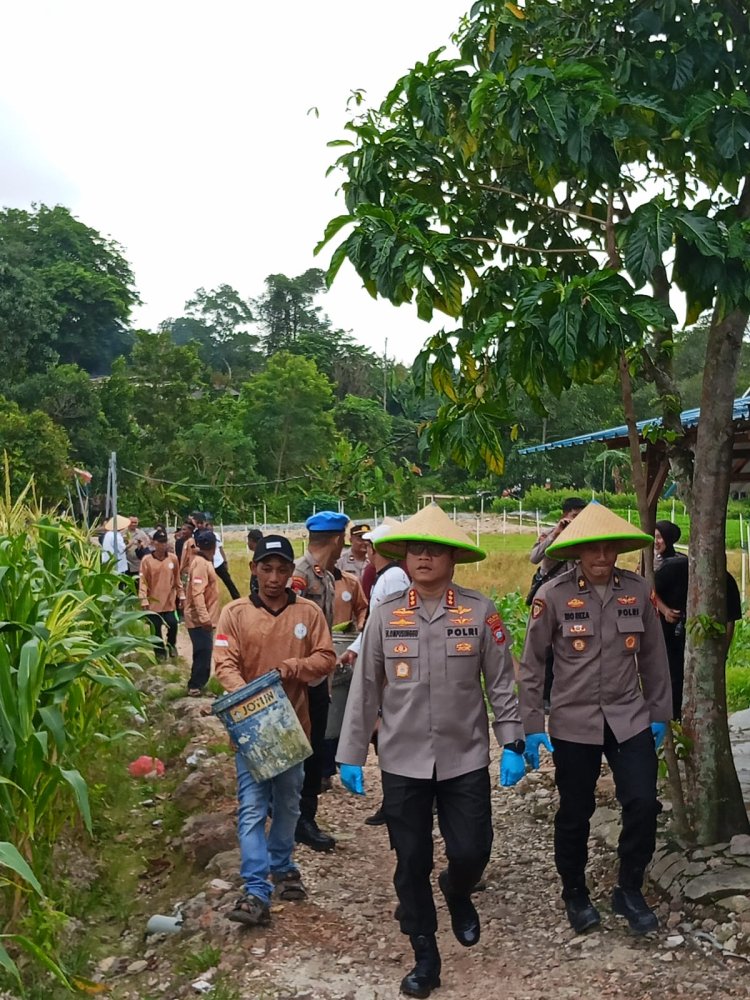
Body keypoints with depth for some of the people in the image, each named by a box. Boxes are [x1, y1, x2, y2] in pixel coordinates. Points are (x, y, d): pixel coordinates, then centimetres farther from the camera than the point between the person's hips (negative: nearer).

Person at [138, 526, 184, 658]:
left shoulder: (173, 558, 0)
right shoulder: (146, 560, -8)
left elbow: (177, 579, 8)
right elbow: (143, 581, -7)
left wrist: (181, 595, 10)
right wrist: (144, 600, -11)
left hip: (170, 600, 2)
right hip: (153, 601, -1)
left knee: (172, 624, -3)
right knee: (156, 628, 5)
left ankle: (171, 644, 26)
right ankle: (160, 650, 26)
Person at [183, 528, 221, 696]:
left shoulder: (204, 561, 12)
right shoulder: (200, 563, -18)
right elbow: (197, 592, -26)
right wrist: (204, 617, -30)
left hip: (203, 617, 10)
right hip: (199, 619, -10)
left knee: (204, 652, 15)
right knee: (203, 652, -8)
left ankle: (198, 684, 23)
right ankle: (195, 686, -2)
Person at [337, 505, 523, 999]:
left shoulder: (481, 611, -6)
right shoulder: (385, 614, -3)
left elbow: (501, 682, 0)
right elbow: (365, 688, 2)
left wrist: (512, 742, -5)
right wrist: (351, 755, 3)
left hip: (466, 758, -1)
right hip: (402, 761, 1)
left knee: (471, 851, 3)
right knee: (411, 861, 9)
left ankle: (458, 893, 40)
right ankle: (425, 955, 30)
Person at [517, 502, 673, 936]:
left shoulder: (639, 590, -3)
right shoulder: (553, 595, -11)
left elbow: (653, 656, 6)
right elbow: (532, 663, -5)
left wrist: (660, 714, 8)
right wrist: (532, 726, -5)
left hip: (630, 718, 2)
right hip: (574, 721, -2)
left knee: (644, 804, -3)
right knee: (575, 812, 9)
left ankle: (630, 891, 21)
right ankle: (575, 893, 32)